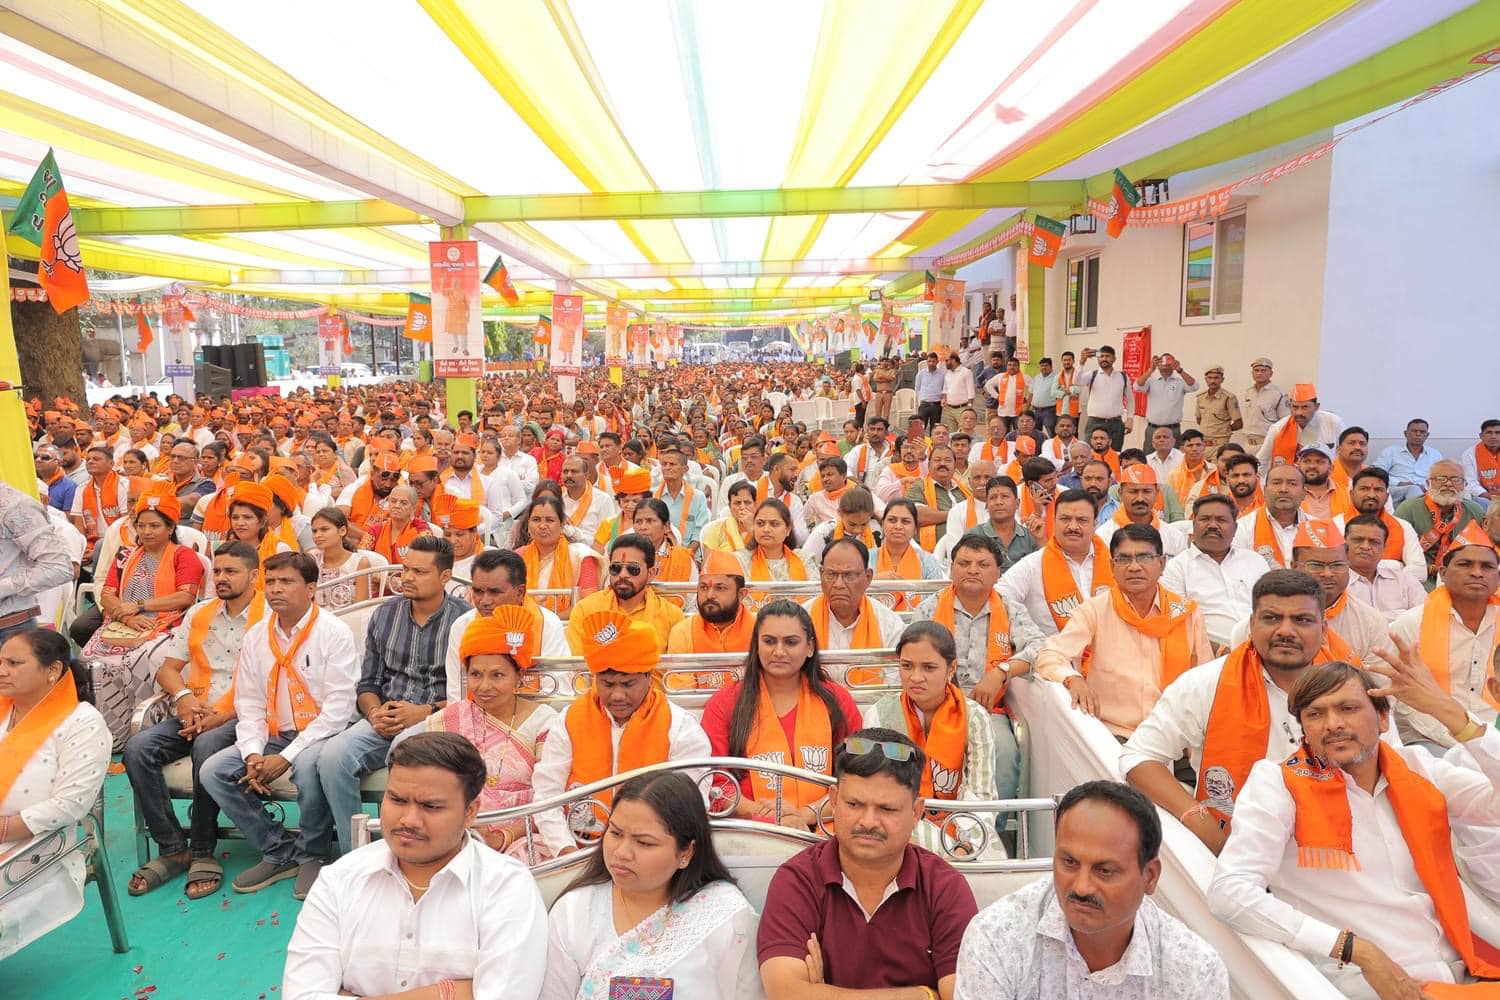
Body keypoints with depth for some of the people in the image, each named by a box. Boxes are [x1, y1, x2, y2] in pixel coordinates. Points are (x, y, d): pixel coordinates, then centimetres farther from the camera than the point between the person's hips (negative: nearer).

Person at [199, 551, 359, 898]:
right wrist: (253, 754, -9)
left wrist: (285, 757, -19)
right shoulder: (255, 636, 8)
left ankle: (311, 856, -10)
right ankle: (280, 852, 0)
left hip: (323, 734, -6)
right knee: (213, 771, -12)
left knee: (308, 764, -36)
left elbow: (338, 709, -17)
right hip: (275, 735, 7)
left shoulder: (334, 632, -11)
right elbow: (248, 704, 8)